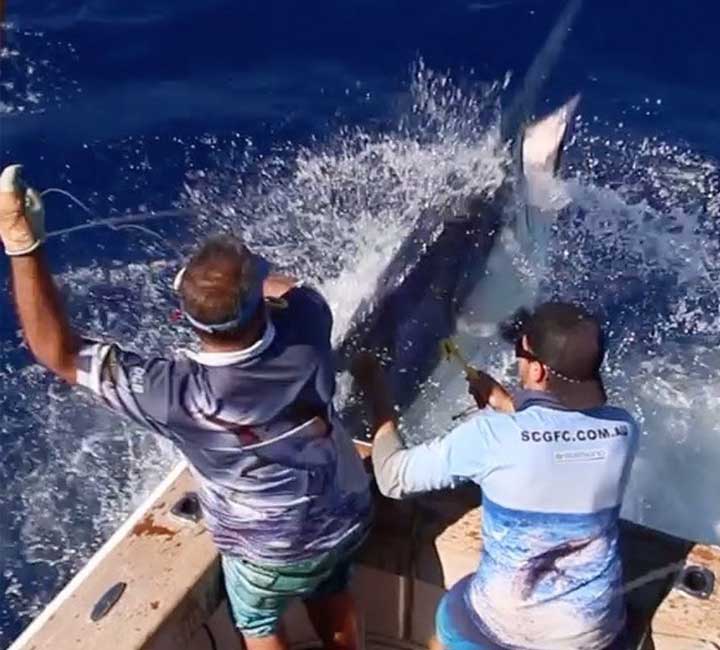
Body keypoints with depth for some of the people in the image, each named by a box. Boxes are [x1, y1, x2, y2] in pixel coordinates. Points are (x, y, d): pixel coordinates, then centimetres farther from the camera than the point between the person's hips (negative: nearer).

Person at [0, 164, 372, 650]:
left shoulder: (183, 396, -38)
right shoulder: (305, 333, -28)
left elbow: (59, 353, -29)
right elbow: (292, 290, -1)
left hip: (275, 552, -3)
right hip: (348, 517, 4)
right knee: (331, 598, 33)